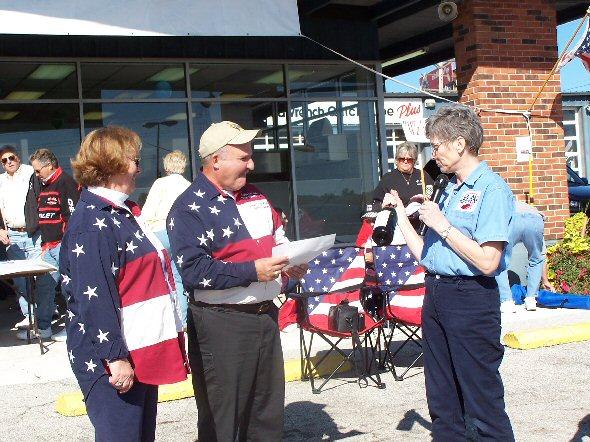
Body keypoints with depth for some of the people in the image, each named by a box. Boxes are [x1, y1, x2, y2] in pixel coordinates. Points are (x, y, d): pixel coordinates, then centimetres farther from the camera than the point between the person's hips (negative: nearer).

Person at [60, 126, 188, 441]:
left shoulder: (122, 212, 15)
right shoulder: (93, 222, -17)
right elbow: (94, 297, -23)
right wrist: (115, 357, -23)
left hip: (143, 352, 10)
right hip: (113, 360, -10)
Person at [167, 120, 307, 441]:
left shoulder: (254, 197, 14)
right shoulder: (189, 208, -11)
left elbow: (278, 240, 24)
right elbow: (193, 270, -21)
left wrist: (292, 264, 2)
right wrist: (252, 271, -23)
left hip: (266, 316, 8)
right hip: (221, 325, -7)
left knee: (268, 414, 17)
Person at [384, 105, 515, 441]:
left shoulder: (492, 189, -11)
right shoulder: (449, 190, 16)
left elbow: (487, 261, -21)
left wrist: (442, 225, -14)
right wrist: (401, 214, 12)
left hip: (471, 298, -9)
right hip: (436, 296, 9)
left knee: (483, 405, -1)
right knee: (443, 404, 15)